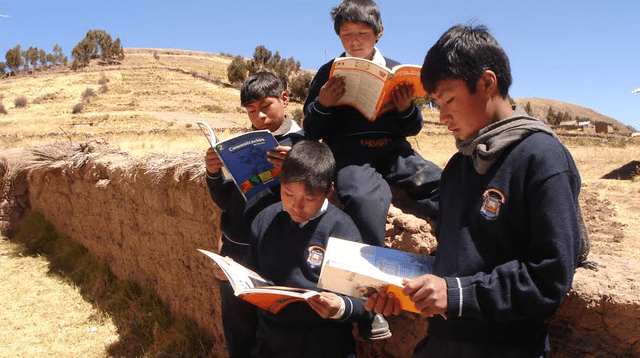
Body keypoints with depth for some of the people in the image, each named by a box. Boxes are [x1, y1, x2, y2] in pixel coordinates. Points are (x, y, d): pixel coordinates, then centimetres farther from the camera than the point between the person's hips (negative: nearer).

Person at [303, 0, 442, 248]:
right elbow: (312, 132, 11)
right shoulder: (329, 73, 10)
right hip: (348, 150, -2)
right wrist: (322, 105, -9)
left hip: (393, 148, 2)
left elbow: (413, 129, 19)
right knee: (366, 201, -36)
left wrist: (406, 108, -3)